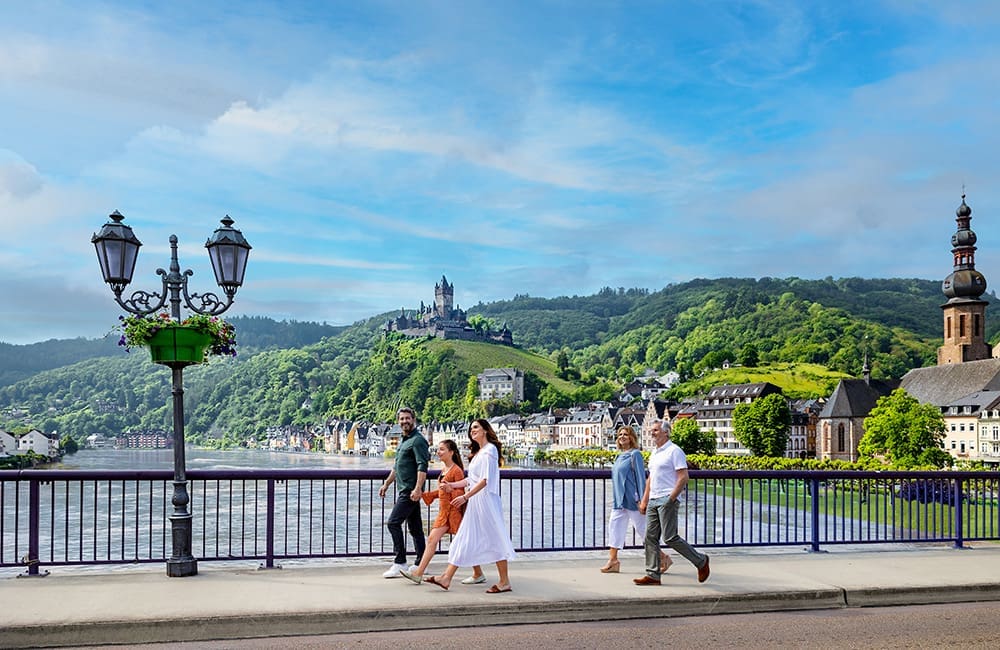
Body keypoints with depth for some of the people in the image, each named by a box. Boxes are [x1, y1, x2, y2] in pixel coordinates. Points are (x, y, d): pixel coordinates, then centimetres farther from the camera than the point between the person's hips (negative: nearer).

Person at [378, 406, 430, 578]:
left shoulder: (418, 440, -11)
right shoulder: (403, 441, 20)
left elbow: (422, 467, -20)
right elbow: (397, 467, 30)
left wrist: (418, 488, -29)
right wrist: (386, 484, 28)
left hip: (411, 491, -10)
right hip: (403, 491, 10)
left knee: (393, 522, -13)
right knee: (415, 527, 10)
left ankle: (400, 563, -9)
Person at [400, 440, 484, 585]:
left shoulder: (457, 471, -14)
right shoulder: (444, 470, 12)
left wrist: (450, 489, -33)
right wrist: (423, 495, 20)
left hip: (454, 511, -9)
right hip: (443, 512, 9)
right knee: (431, 539, 3)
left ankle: (478, 575, 13)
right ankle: (418, 574, 3)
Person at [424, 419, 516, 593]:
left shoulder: (489, 450, -10)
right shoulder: (478, 453, 19)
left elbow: (485, 480, -19)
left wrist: (465, 496, -23)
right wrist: (453, 485, 12)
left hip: (486, 500, -10)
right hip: (475, 502, 10)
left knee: (494, 539, -3)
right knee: (464, 539, 7)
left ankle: (504, 582, 5)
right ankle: (446, 578, 6)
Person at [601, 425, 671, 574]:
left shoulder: (635, 454, -9)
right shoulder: (620, 456, 14)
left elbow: (641, 477, -12)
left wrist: (641, 500, -17)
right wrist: (616, 499, 22)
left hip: (631, 500, -8)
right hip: (619, 500, 8)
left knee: (642, 530, 0)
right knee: (614, 527, 2)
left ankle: (663, 558, 14)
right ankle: (612, 561, 6)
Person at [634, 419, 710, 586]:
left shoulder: (674, 451, -8)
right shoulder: (654, 453, 19)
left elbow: (683, 478, -14)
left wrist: (671, 499, -19)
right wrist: (644, 500, 20)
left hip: (667, 499, -9)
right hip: (654, 500, 9)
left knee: (670, 538, -10)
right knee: (650, 538, 4)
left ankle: (701, 561, 7)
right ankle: (653, 575, 8)